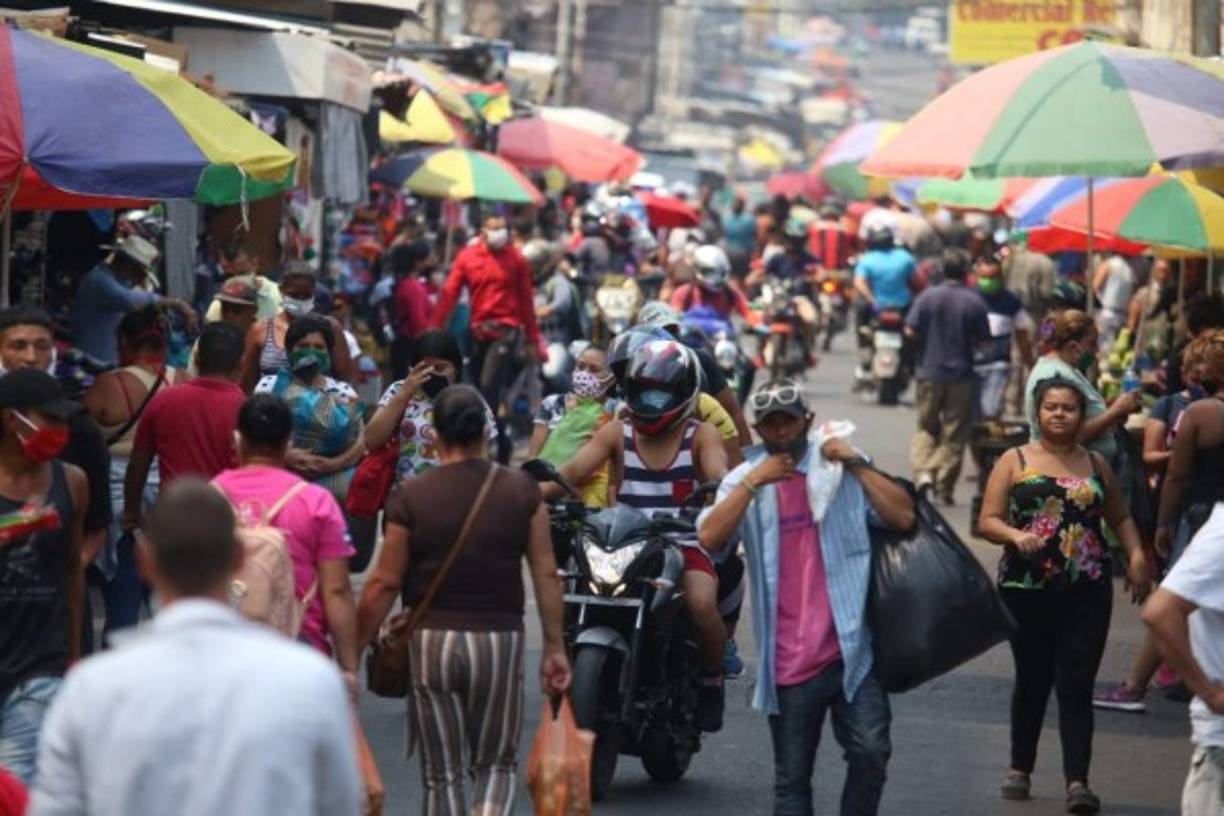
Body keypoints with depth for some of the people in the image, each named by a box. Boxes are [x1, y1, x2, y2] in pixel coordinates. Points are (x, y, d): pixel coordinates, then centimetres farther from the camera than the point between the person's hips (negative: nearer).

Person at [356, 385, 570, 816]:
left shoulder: (412, 496, -6)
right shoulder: (521, 491, -1)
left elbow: (384, 583, -6)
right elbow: (546, 574, 0)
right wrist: (554, 646, 8)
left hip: (431, 640, -1)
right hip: (498, 639, 1)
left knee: (442, 775, 10)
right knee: (495, 766, 14)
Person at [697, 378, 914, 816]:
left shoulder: (843, 469, 6)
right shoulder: (745, 480, 7)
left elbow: (903, 517, -6)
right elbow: (709, 538, -11)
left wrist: (857, 466, -11)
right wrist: (754, 482, -16)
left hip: (850, 650, -1)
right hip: (789, 661, 1)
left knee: (870, 750, -17)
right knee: (791, 779, 7)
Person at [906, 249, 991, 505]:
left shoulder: (928, 297, -6)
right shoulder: (975, 301, -7)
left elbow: (911, 330, -8)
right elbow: (983, 340, -5)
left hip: (929, 371, 1)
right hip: (961, 374, -1)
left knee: (926, 428, 14)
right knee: (954, 434, 6)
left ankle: (923, 471, -6)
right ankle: (945, 486, 6)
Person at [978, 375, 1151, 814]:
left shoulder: (1095, 464, 11)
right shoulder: (1015, 461, 3)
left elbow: (1120, 517, 21)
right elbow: (988, 521, -2)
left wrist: (1136, 554, 3)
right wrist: (1016, 536, -23)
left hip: (1087, 592, 1)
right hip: (1026, 590, -1)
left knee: (1076, 685, -6)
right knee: (1032, 680, 10)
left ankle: (1077, 780, -10)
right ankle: (1020, 768, 25)